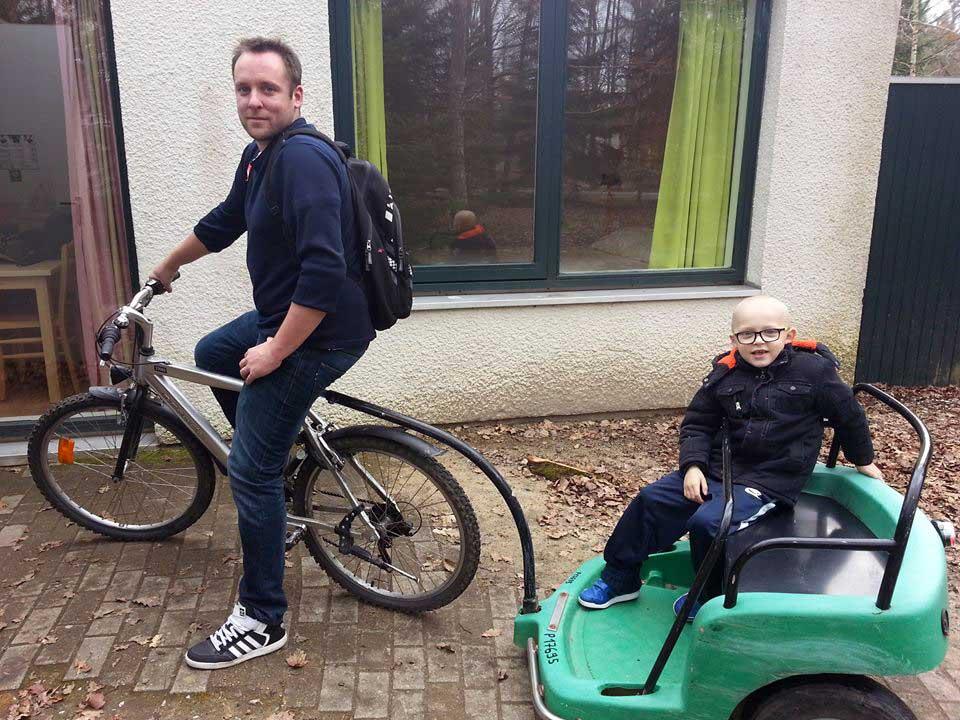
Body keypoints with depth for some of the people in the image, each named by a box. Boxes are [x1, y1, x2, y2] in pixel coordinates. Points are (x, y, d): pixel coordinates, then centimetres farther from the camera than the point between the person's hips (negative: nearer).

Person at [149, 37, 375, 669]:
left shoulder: (303, 158, -22)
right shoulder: (259, 156, 9)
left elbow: (324, 271, -30)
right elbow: (224, 222, 26)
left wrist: (275, 352, -21)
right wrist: (168, 266, 40)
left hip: (319, 334, -10)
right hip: (282, 313, 10)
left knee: (252, 470, -5)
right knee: (212, 355, 31)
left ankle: (262, 622, 11)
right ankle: (277, 458, 39)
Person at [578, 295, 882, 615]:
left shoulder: (815, 371, -9)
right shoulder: (724, 375, 1)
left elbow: (849, 414, 7)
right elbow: (697, 424, 8)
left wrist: (863, 460, 21)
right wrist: (693, 465, -8)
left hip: (769, 481, -5)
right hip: (717, 467, 5)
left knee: (707, 522, -25)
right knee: (652, 499, -6)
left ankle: (713, 597, 3)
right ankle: (620, 576, 11)